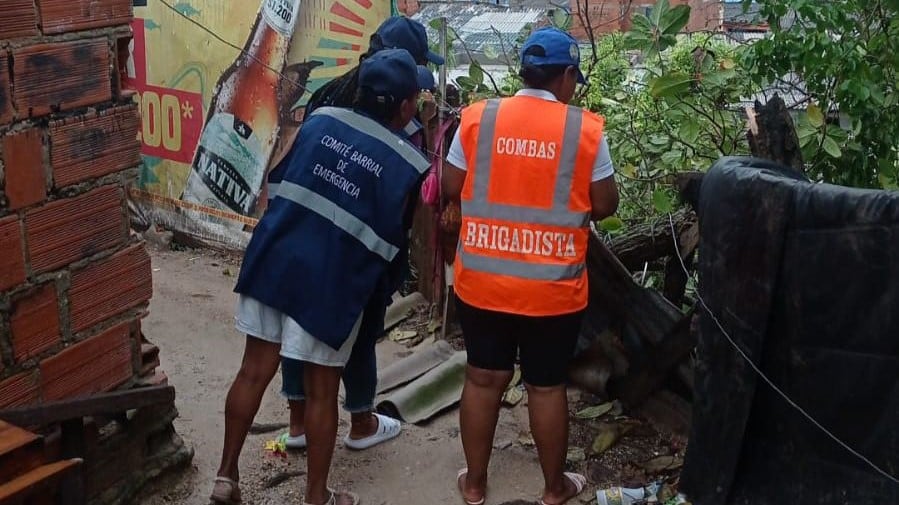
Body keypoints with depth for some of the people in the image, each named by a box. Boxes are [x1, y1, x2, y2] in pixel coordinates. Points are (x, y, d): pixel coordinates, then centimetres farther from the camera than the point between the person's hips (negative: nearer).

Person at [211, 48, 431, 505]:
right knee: (322, 390, 10)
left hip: (273, 259, 4)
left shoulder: (320, 119, 3)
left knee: (254, 372, 15)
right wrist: (374, 286, 14)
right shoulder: (407, 163, -7)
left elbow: (277, 183, 11)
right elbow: (389, 241, -4)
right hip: (330, 280, -4)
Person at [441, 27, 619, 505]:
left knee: (483, 379, 16)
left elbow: (451, 188, 3)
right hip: (552, 287, -2)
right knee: (547, 386, 13)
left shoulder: (476, 117, -4)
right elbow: (605, 204, -3)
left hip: (481, 280, 2)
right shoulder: (584, 128, -8)